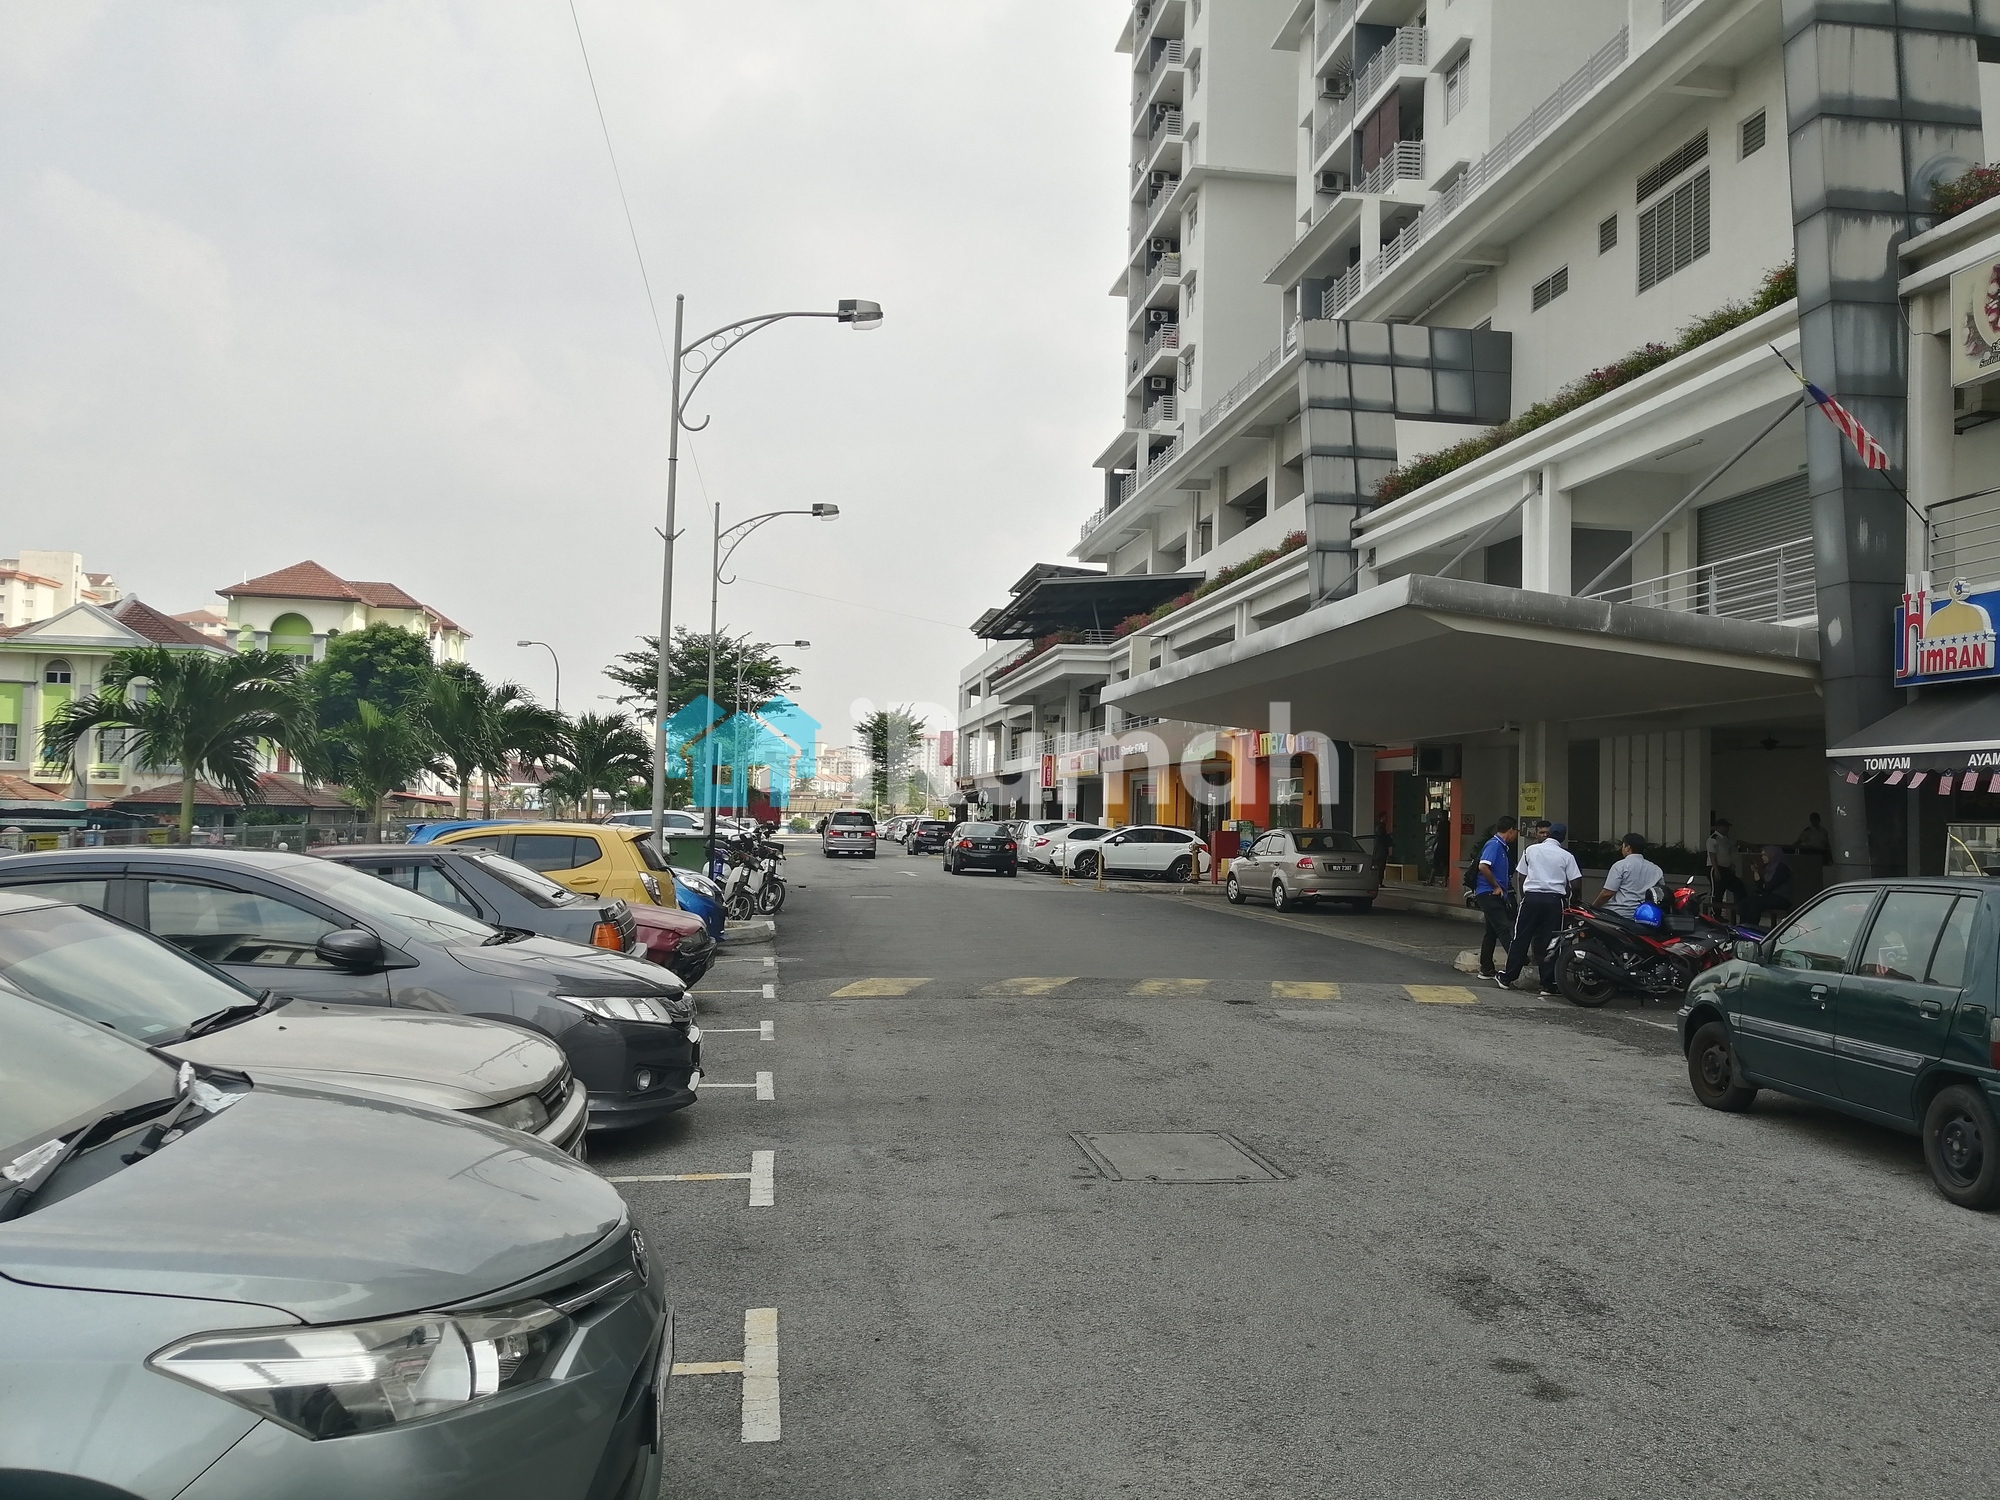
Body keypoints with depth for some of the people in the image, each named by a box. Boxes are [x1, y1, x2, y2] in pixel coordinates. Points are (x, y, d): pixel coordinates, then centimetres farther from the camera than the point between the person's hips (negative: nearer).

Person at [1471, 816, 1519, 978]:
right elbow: (1483, 866, -25)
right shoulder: (1494, 844, -12)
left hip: (1496, 896, 10)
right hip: (1489, 893, -10)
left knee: (1492, 932, 12)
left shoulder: (1502, 846, 19)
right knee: (1504, 929, -17)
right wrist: (1496, 886, -17)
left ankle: (1486, 969, 16)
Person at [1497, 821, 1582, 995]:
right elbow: (1576, 883, -3)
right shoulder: (1566, 856, 2)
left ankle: (1507, 977, 12)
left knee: (1521, 938, 7)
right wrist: (1570, 897, 17)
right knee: (1550, 942, 4)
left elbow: (1522, 876, 9)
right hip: (1554, 900, -1)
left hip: (1531, 897, 1)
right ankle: (1549, 984, 5)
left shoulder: (1531, 850, 5)